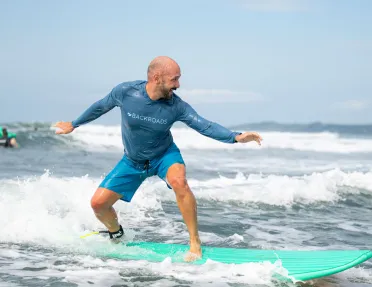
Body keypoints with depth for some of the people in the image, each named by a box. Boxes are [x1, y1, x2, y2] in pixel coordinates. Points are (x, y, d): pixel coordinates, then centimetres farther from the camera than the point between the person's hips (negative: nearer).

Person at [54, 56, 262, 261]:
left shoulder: (176, 106, -22)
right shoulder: (125, 91, -21)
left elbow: (205, 126, -24)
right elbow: (101, 107, -3)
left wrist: (236, 137, -40)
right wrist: (74, 125, 10)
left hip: (164, 154, -2)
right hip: (133, 161, 2)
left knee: (178, 181, -35)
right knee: (98, 203, -5)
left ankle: (195, 242, -23)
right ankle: (116, 235, 30)